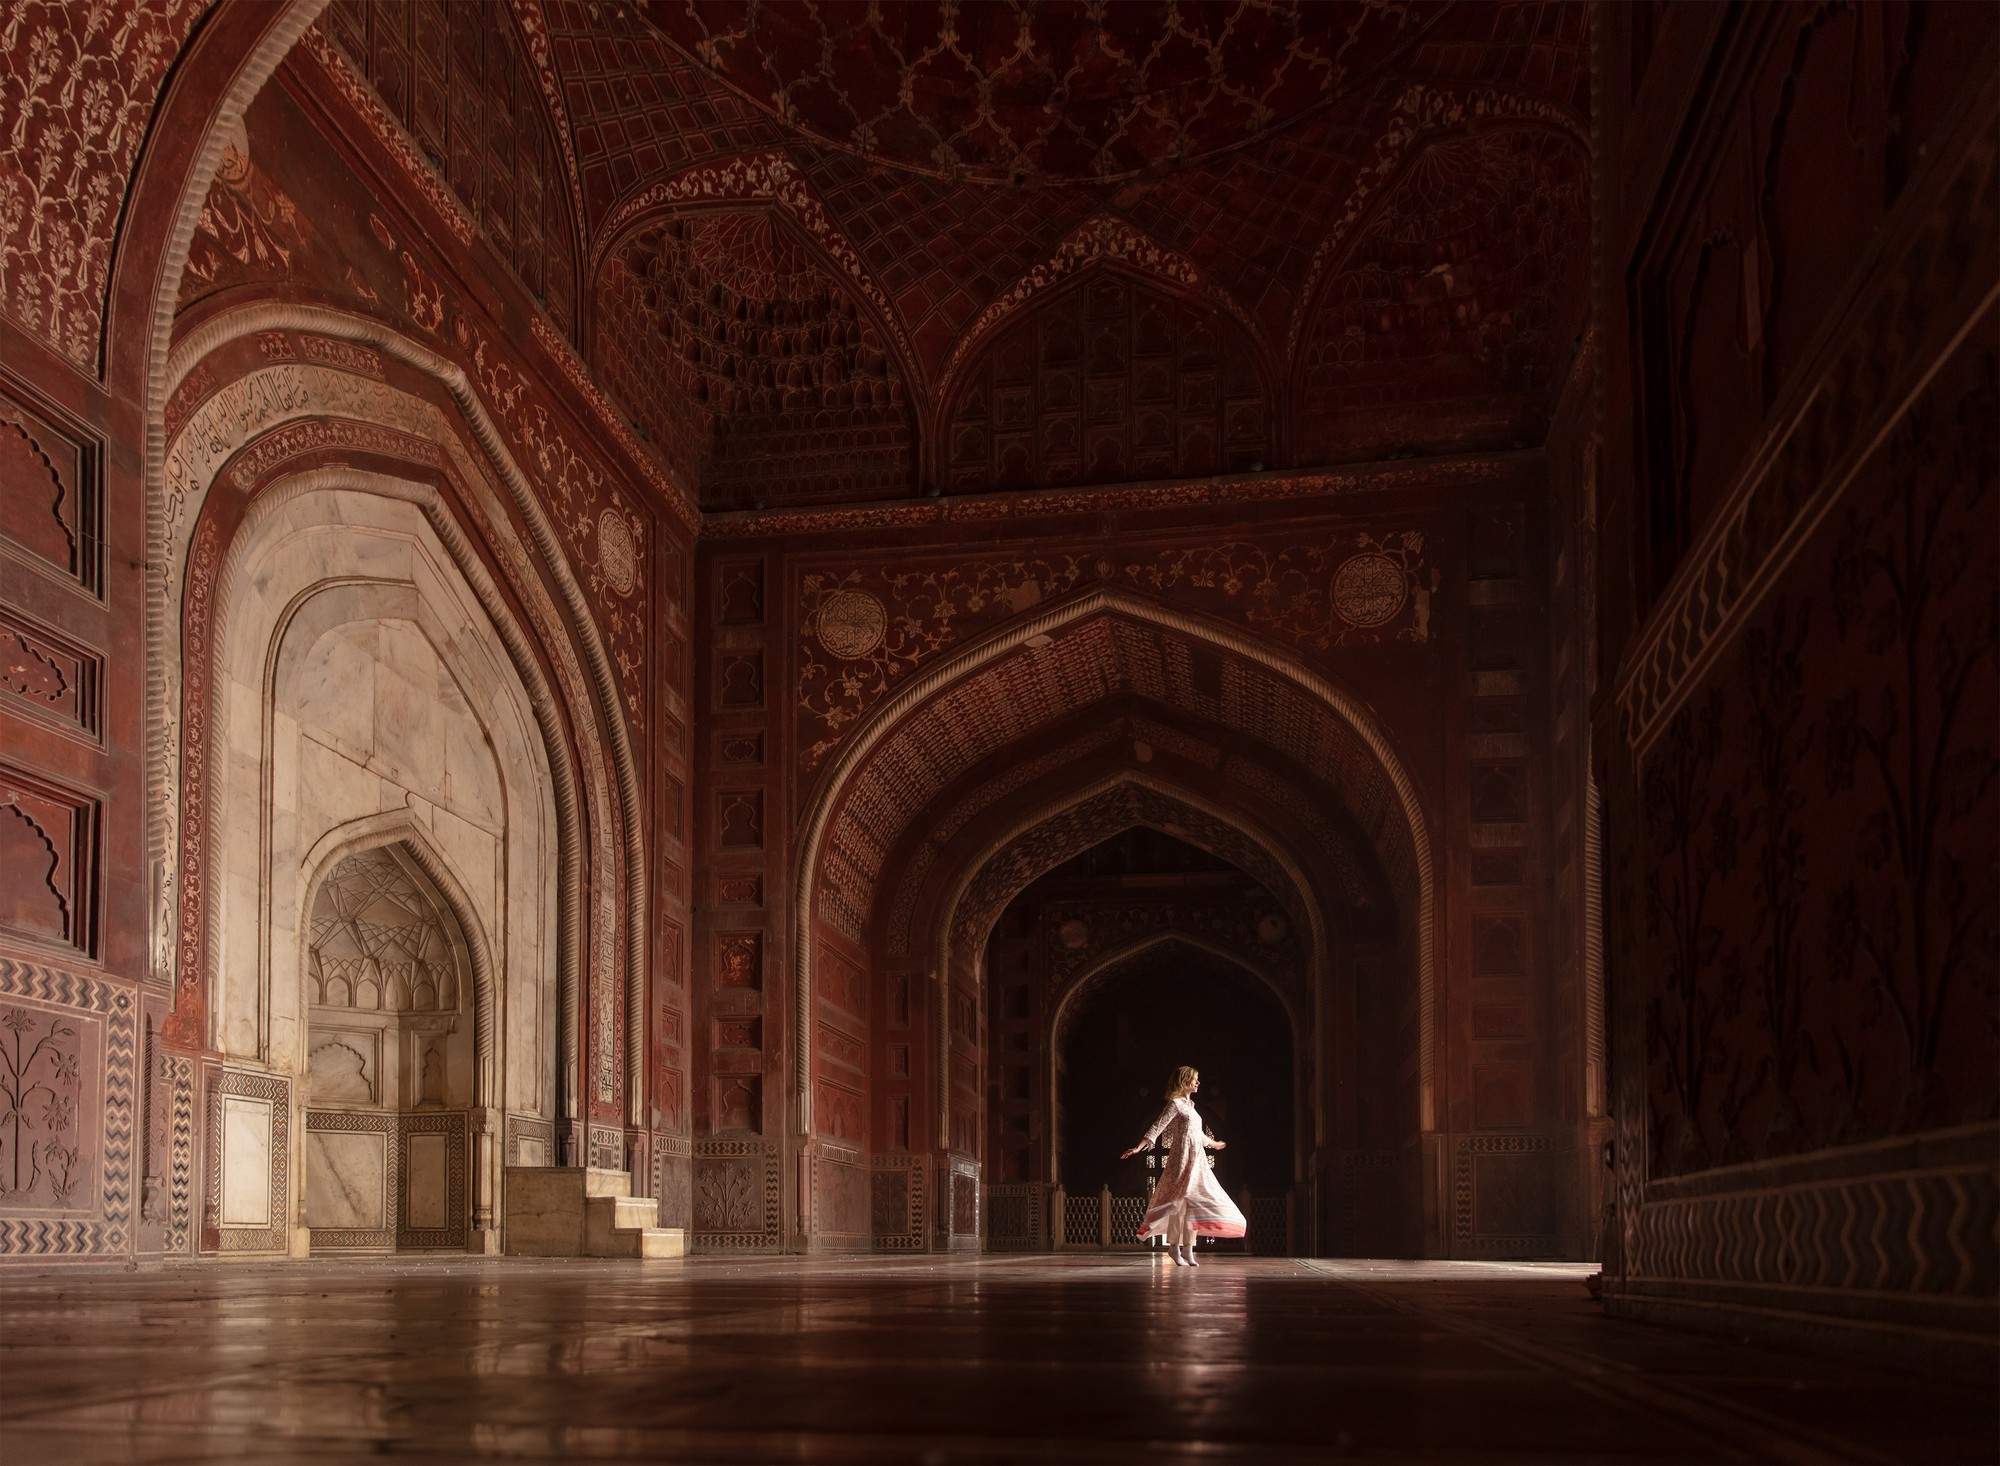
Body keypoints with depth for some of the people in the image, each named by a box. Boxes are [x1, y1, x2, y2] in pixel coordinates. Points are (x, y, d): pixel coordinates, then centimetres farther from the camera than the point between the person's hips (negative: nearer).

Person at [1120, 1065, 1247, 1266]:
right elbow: (1157, 1128, -15)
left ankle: (1188, 1250, 9)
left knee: (1193, 1204, 5)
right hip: (1182, 1158, -8)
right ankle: (1174, 1247, 0)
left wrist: (1213, 1143, 48)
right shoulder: (1175, 1104, -7)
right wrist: (1138, 1148, -25)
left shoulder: (1189, 1105, 17)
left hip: (1197, 1160, 8)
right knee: (1179, 1202, -7)